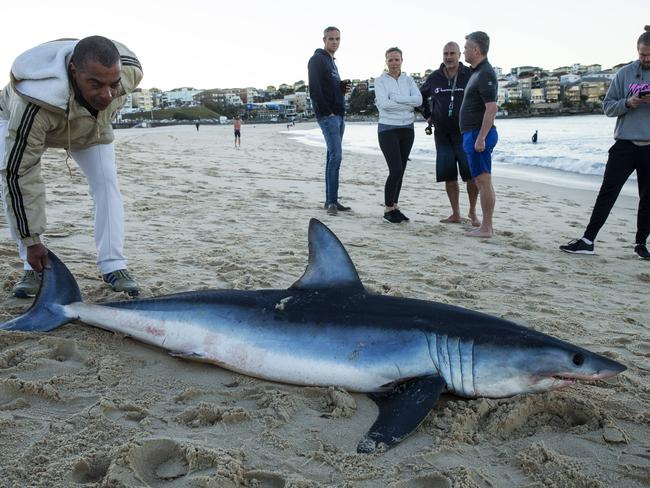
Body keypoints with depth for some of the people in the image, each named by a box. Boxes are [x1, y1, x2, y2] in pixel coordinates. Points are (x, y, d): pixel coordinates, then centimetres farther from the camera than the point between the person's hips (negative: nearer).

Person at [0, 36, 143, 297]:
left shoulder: (130, 71, -36)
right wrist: (32, 241, -37)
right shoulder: (34, 105, -49)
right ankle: (33, 268, -6)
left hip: (92, 125, 3)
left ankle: (113, 265, -9)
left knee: (106, 182, -15)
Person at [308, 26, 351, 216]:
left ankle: (331, 200, 11)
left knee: (333, 157, 8)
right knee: (336, 156, -15)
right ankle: (332, 201, -13)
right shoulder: (317, 59, -6)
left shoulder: (332, 61, 22)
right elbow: (314, 89, -15)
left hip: (338, 115, 9)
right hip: (327, 115, -9)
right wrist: (327, 111, -18)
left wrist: (343, 86, 6)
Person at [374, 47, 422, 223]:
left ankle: (394, 207, 19)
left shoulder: (408, 80, 9)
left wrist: (393, 98, -15)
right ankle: (388, 210, 0)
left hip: (407, 129, 5)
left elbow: (418, 100, -8)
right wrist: (407, 105, -11)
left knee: (400, 171, 8)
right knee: (396, 170, -13)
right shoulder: (380, 81, -1)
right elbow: (384, 104, -17)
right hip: (388, 129, -4)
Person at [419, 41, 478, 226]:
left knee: (471, 175, -7)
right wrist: (427, 115, 15)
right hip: (442, 134, 3)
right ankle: (455, 214, 13)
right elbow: (421, 95, 23)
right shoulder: (434, 78, 5)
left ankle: (472, 212, 10)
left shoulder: (470, 75, -4)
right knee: (448, 175, 4)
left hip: (464, 133, -3)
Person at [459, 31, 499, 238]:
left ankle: (486, 228, -4)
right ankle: (486, 226, 16)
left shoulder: (485, 73, -14)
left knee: (483, 181, -8)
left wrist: (481, 138, -25)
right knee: (482, 182, 11)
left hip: (479, 134, -10)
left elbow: (492, 108, -22)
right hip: (474, 134, 10)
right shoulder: (478, 72, 18)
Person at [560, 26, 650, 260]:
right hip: (625, 144, -1)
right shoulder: (624, 73, 4)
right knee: (607, 193, -4)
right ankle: (588, 240, -3)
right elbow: (607, 107, 4)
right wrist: (627, 103, -15)